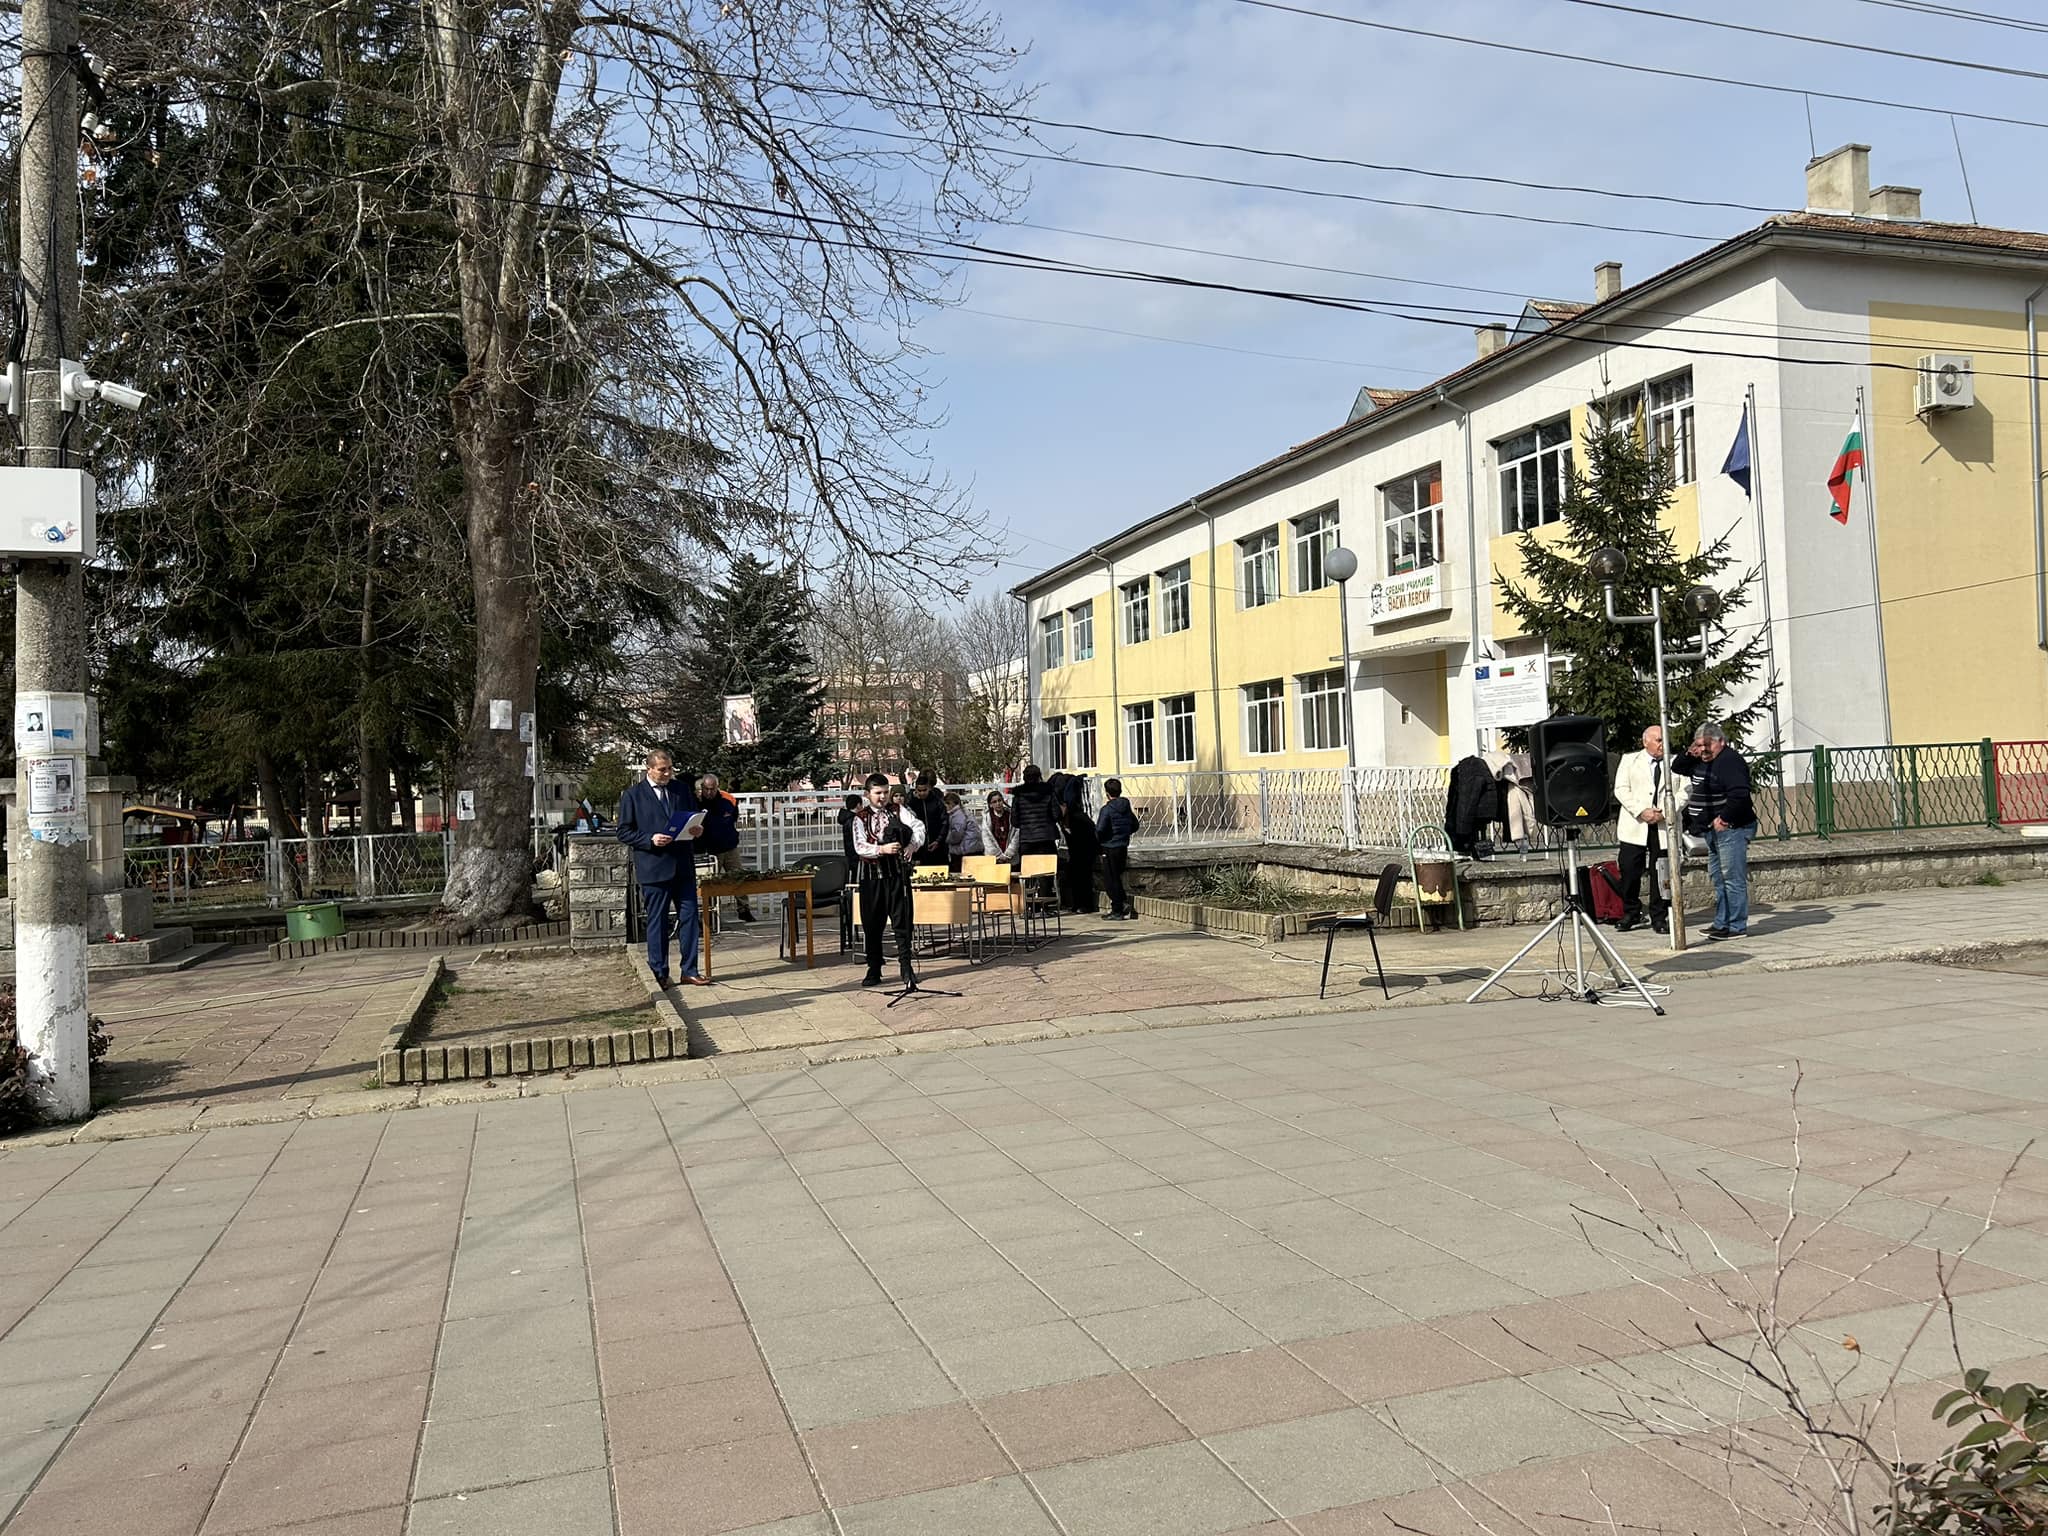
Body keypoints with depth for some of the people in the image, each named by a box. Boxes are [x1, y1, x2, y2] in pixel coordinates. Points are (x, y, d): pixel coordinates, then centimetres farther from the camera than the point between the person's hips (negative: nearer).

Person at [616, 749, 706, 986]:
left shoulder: (682, 791, 12)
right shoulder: (632, 795, 0)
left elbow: (695, 820, 22)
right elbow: (624, 832, -2)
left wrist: (697, 830, -2)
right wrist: (650, 840, -17)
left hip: (683, 865, 4)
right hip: (654, 867, -4)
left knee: (689, 916, 3)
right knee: (657, 921, 3)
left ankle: (689, 970, 11)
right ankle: (659, 973, 13)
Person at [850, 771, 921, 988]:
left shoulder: (899, 811, 4)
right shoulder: (860, 818, 3)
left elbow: (918, 826, -13)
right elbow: (860, 847, -10)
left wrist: (913, 844, -33)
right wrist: (882, 849, -27)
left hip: (897, 872, 0)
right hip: (872, 875, 0)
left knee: (902, 921, 0)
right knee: (872, 925, 6)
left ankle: (906, 967, 10)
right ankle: (874, 971, 16)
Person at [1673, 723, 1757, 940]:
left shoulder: (1730, 761, -15)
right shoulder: (1701, 762, 14)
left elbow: (1739, 794, -25)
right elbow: (1676, 768, 25)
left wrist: (1724, 819, -22)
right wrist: (1689, 755, 6)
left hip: (1731, 828, -10)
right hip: (1713, 830, 10)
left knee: (1733, 878, -7)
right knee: (1717, 877, 14)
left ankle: (1737, 926, -4)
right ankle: (1722, 923, 21)